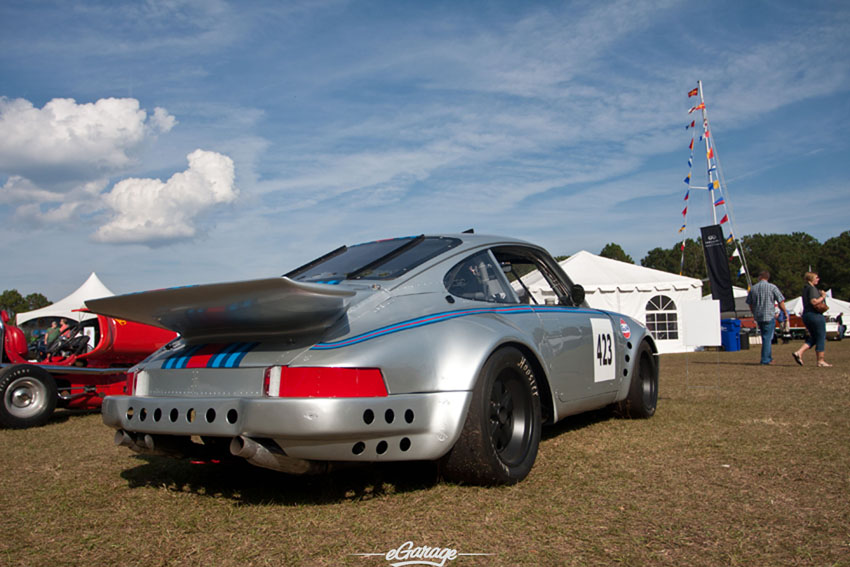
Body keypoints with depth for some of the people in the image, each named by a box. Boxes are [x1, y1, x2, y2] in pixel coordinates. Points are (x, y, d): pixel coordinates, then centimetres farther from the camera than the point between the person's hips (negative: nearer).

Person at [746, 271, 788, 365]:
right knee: (767, 338, -1)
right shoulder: (772, 287, -6)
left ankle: (769, 358, 21)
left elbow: (750, 304, 14)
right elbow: (781, 301, -5)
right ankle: (765, 360, -1)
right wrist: (785, 312, 9)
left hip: (758, 317, 4)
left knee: (766, 337, 17)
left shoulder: (753, 288, 7)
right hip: (769, 316, -4)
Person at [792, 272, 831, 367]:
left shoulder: (805, 289, 16)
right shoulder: (812, 288, -13)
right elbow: (814, 302, -25)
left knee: (813, 338, 15)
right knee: (821, 338, 0)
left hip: (806, 315, 9)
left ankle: (798, 352, -1)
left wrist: (820, 294, 15)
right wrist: (823, 297, -9)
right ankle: (821, 361, 3)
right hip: (815, 315, -9)